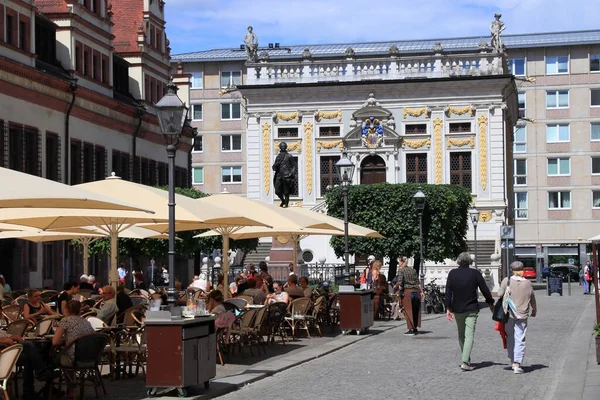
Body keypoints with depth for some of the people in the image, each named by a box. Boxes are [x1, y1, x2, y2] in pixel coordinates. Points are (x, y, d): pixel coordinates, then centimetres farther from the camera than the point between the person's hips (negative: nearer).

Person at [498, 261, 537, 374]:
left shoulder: (506, 281, -6)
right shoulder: (528, 284, 1)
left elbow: (500, 294, -9)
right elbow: (532, 300, 10)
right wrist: (534, 310, 28)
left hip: (509, 314, 0)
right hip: (522, 315, 0)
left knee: (510, 338, 15)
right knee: (520, 340, 0)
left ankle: (513, 361, 19)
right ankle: (517, 365, -5)